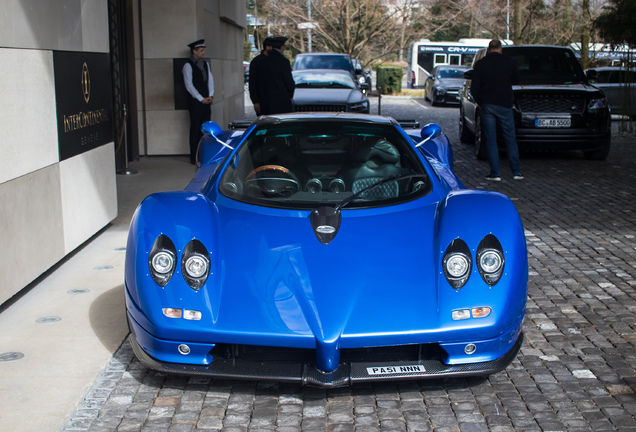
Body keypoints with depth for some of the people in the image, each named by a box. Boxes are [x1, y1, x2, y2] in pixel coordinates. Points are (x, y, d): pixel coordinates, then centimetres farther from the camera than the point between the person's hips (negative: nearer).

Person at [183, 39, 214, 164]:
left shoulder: (205, 64, 14)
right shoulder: (188, 66, -7)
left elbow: (210, 80, 14)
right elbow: (189, 86, -10)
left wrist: (210, 95, -1)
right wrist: (201, 99, -12)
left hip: (206, 101, 6)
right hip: (195, 102, -6)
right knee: (195, 129, -4)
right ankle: (194, 157, 0)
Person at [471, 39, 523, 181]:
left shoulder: (480, 64, -1)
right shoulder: (509, 62, -1)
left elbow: (474, 88, -3)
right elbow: (516, 80, 13)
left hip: (487, 105, 0)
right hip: (504, 105, 0)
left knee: (490, 140, 4)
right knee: (510, 139, 8)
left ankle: (495, 173, 0)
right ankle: (517, 172, 8)